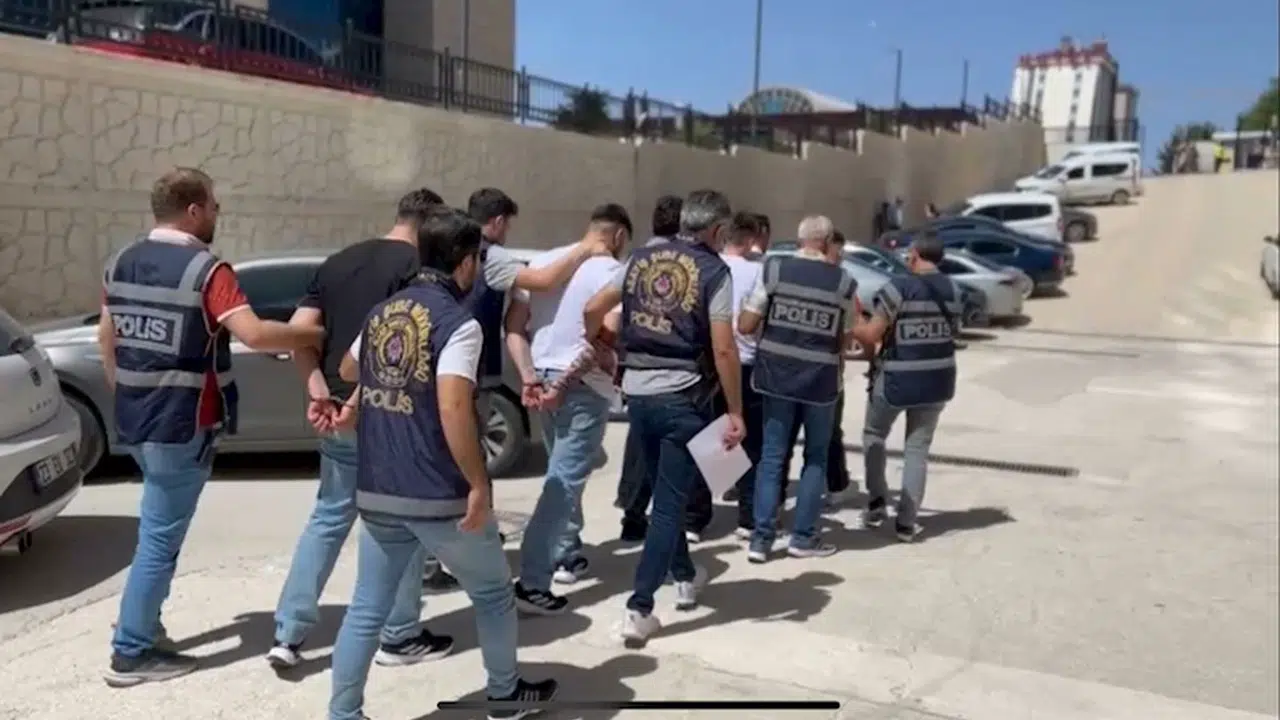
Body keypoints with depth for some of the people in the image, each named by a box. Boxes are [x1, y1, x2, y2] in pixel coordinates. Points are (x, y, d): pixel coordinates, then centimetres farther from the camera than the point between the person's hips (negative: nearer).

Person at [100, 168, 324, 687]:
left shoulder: (121, 263, 8)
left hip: (134, 419, 8)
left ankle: (141, 619, 34)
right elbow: (254, 335, -29)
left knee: (158, 525, 25)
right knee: (160, 536, 2)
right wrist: (320, 334, -17)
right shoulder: (206, 269, -17)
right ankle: (132, 653, 11)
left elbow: (106, 337, 16)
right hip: (182, 425, -8)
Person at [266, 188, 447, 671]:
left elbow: (298, 331, 5)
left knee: (328, 517, 17)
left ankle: (287, 634, 16)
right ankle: (399, 637, 20)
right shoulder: (419, 265, -8)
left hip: (337, 413, 6)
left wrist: (319, 393, -1)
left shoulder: (337, 262, 13)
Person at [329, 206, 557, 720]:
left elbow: (349, 370, 28)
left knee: (367, 610, 13)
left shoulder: (382, 312, 9)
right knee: (492, 592, 17)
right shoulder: (458, 322, -13)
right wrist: (478, 484, -18)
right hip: (439, 496, -6)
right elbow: (453, 410, -25)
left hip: (376, 492, 6)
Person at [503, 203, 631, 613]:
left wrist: (530, 377, -5)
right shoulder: (611, 271, -8)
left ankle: (568, 555, 33)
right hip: (585, 388, -7)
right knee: (565, 480, -5)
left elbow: (513, 327, 4)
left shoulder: (542, 262, 10)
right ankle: (533, 583, -8)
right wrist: (564, 382, -14)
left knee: (564, 473, 23)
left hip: (542, 380, 7)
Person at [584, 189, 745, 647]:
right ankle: (639, 609, -2)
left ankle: (685, 576, 40)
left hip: (638, 392, 6)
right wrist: (735, 412, -8)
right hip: (684, 397, -6)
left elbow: (592, 310, 9)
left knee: (663, 491, 22)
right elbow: (723, 349, -14)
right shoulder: (714, 271, -8)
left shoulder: (642, 259, 8)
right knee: (670, 501, 1)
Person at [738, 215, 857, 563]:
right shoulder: (844, 283, -3)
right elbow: (844, 342, 5)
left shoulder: (773, 269, -6)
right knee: (815, 458, 16)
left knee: (771, 457, 10)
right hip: (820, 380, 0)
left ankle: (761, 539, 9)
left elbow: (745, 326, -5)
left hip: (776, 375, 1)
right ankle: (803, 537, 18)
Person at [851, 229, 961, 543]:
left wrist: (853, 328, 4)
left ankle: (877, 502, 14)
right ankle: (907, 522, 13)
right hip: (937, 380, 4)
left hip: (897, 378, -4)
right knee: (917, 449, 12)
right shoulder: (953, 291, 3)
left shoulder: (898, 287, -15)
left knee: (874, 435, 20)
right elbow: (949, 332, 12)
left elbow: (871, 335, -17)